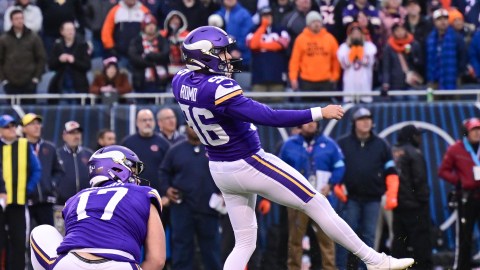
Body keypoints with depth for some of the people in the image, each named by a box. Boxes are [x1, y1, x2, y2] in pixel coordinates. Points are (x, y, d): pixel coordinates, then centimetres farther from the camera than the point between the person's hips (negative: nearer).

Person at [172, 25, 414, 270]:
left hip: (219, 170, 9)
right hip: (249, 164, -9)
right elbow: (270, 117, -29)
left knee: (244, 243, 14)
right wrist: (319, 113, -24)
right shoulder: (218, 89, -28)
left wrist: (223, 75, 9)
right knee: (317, 205, 3)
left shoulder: (180, 81, -3)